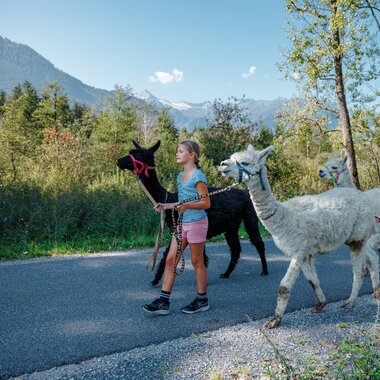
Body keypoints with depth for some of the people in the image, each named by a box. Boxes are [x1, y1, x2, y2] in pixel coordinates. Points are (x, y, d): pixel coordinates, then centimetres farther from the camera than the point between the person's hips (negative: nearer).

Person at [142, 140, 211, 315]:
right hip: (182, 223, 8)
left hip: (196, 223, -8)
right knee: (170, 259, 3)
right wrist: (166, 206, 10)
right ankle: (164, 301, 7)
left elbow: (206, 203, -14)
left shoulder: (197, 176, -12)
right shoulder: (180, 176, 13)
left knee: (197, 262, 4)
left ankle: (202, 300, 19)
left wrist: (187, 206, -28)